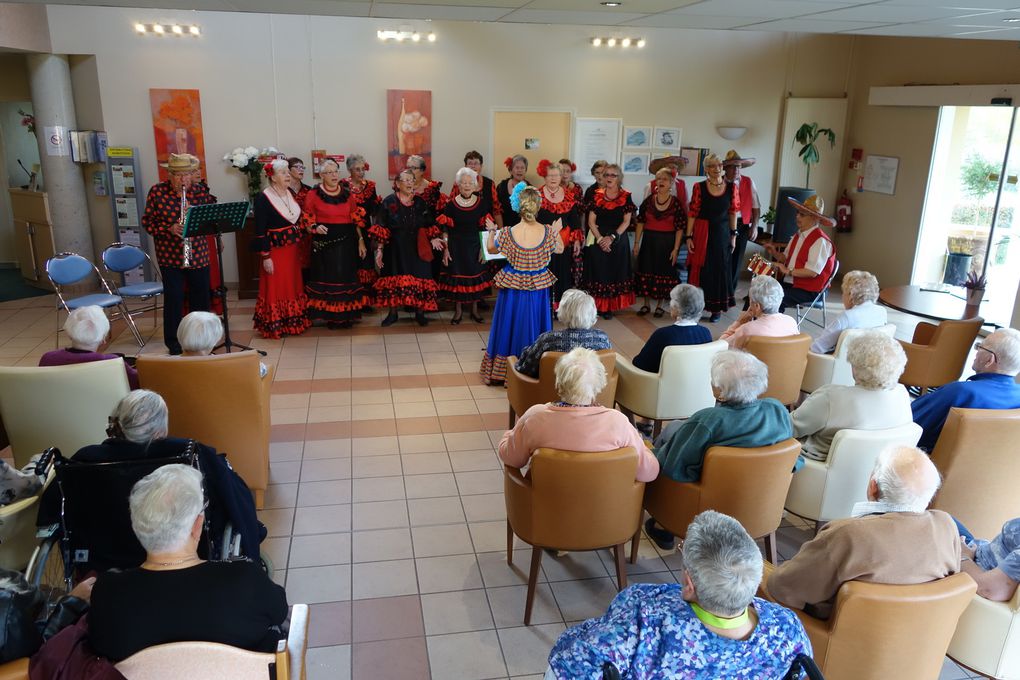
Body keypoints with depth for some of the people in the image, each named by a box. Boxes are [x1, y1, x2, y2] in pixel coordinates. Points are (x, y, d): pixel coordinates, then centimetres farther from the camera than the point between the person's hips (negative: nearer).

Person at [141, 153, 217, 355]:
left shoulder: (201, 190, 1)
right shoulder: (157, 192, -3)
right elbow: (147, 222, -2)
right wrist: (169, 228, -20)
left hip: (199, 255, 2)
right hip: (170, 256, -2)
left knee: (201, 297, 10)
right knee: (173, 298, -1)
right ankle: (173, 342, 13)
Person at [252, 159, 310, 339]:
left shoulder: (290, 193, 7)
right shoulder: (263, 198, -13)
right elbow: (260, 230, -14)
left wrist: (300, 244, 11)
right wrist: (265, 256, -16)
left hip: (293, 249, 7)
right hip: (276, 250, -7)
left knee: (294, 285, 13)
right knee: (276, 288, 1)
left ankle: (293, 322, 24)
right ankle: (275, 326, 11)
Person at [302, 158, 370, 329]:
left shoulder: (347, 193, 8)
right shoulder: (313, 195, -3)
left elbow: (356, 219, 10)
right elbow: (308, 222, -2)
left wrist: (361, 240, 6)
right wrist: (316, 228, -22)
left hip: (346, 243, 3)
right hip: (324, 243, -3)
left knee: (346, 277, 8)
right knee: (327, 278, 2)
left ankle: (346, 314, 20)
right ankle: (330, 316, 13)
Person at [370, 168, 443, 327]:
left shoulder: (420, 202, 6)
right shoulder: (388, 202, -3)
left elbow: (429, 226, 11)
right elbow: (380, 229, -4)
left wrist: (433, 238, -8)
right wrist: (379, 250, -9)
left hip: (417, 249, 2)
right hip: (395, 249, -2)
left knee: (419, 279, 0)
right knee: (394, 279, 2)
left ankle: (420, 313, 14)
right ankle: (392, 313, 16)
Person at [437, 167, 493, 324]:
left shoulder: (482, 203, -2)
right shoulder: (451, 204, -5)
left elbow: (485, 228, 1)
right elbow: (445, 229, -2)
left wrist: (484, 248, -4)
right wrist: (445, 249, -6)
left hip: (475, 246, 1)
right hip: (456, 246, -1)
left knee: (476, 276, 8)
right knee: (456, 276, 4)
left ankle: (474, 310, 24)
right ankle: (458, 311, 19)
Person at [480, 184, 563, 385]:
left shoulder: (508, 233, -20)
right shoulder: (548, 232, -15)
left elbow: (491, 249, -1)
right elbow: (560, 249, 5)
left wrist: (491, 231, 17)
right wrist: (556, 231, 22)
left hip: (513, 288, -1)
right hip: (538, 289, 1)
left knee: (510, 326, 15)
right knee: (534, 326, 18)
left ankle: (501, 371, 29)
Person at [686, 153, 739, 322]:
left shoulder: (731, 188, 0)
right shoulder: (699, 187, -6)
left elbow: (733, 212, 6)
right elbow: (692, 213, -6)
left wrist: (733, 235, 5)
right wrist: (689, 237, -8)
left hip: (722, 232, 2)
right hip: (701, 232, -2)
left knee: (720, 268, 8)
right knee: (700, 268, 5)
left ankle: (717, 308, 19)